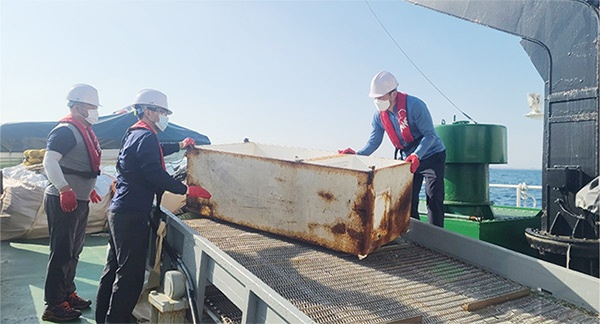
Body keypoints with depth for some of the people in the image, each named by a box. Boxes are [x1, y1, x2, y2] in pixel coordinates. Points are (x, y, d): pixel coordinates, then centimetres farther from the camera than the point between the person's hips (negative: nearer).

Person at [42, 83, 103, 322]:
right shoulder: (65, 131, -15)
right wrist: (65, 189, -35)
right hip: (63, 201, -10)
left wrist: (88, 188, 25)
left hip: (79, 201, 10)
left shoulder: (84, 131, 14)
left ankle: (67, 294, 31)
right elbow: (49, 162, -27)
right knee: (62, 252, -3)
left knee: (74, 251, 18)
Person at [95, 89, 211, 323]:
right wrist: (186, 190, -19)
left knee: (115, 267, 19)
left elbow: (154, 152, 38)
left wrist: (179, 146, 43)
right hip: (132, 215, -11)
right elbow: (155, 174, -23)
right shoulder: (146, 137, -14)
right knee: (130, 273, -3)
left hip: (119, 211, 11)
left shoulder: (134, 134, 18)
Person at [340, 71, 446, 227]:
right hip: (409, 160, 6)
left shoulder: (414, 105, -24)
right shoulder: (379, 116, -7)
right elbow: (373, 142, -4)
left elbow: (429, 134, -24)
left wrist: (417, 155, -39)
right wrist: (356, 155, -21)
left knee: (434, 198, -9)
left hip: (432, 155, -6)